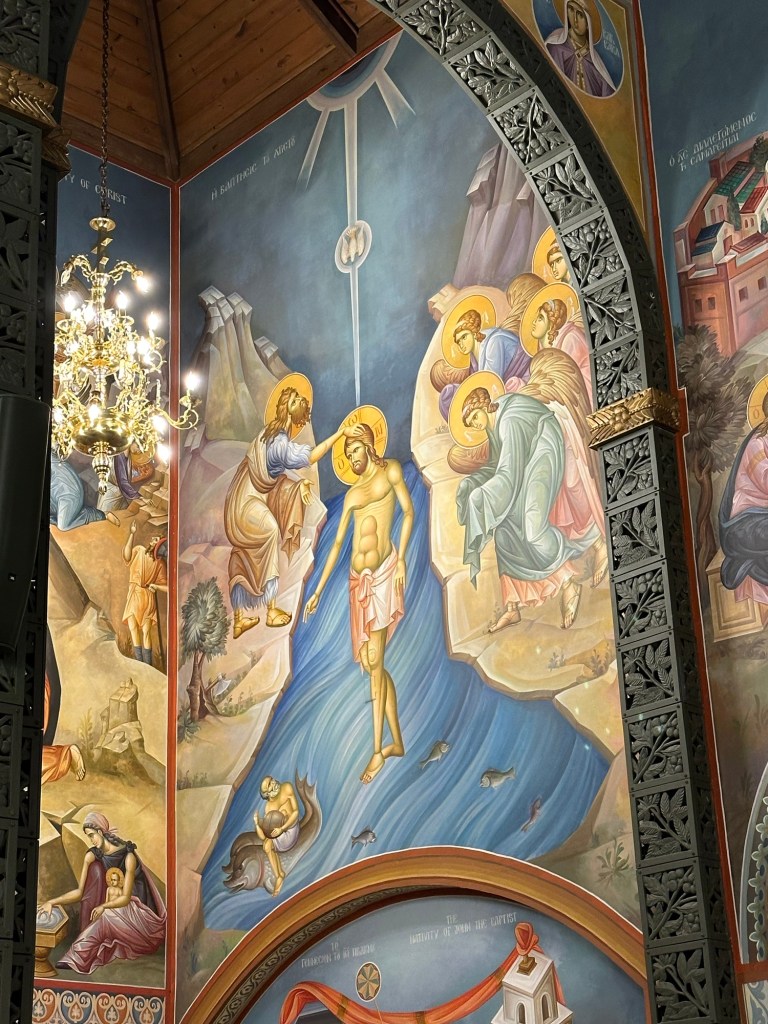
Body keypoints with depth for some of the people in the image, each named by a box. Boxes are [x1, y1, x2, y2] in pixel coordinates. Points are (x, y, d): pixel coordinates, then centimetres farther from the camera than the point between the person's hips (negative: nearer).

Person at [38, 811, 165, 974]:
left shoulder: (127, 856, -18)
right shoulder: (92, 856, -3)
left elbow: (125, 898, -20)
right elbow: (80, 892, -6)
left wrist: (104, 906, -35)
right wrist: (52, 902, -17)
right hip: (111, 903, 5)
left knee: (108, 916, -36)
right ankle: (89, 935, -18)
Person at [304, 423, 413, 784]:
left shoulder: (390, 470, 6)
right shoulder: (352, 494, 20)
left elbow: (408, 512, 1)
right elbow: (337, 543, 19)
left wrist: (402, 559, -11)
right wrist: (318, 591, 16)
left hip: (385, 571, -6)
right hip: (358, 579, 6)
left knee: (374, 663, -8)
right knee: (373, 665, 6)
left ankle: (378, 750, -3)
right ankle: (396, 742, 17)